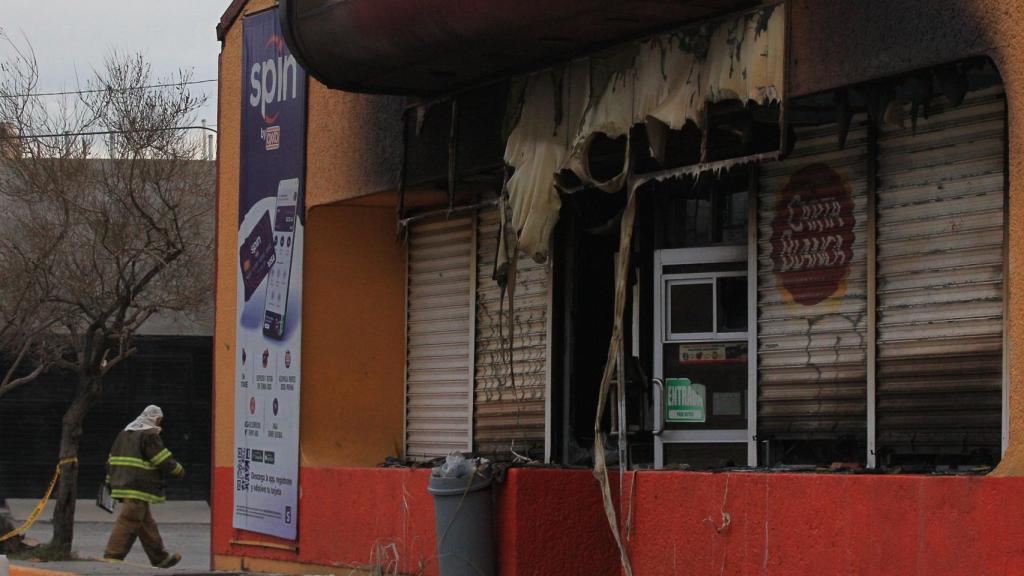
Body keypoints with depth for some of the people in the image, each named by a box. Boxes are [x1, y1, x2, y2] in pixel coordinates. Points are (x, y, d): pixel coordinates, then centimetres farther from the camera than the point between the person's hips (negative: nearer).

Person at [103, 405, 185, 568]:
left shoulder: (124, 433, 18)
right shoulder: (149, 435, -10)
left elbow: (112, 460, 21)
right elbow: (164, 461, -11)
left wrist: (110, 484, 25)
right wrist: (179, 470, 6)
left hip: (122, 486, 10)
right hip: (139, 488, -10)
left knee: (146, 524, 16)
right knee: (128, 523, -10)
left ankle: (160, 558, 24)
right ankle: (112, 556, -15)